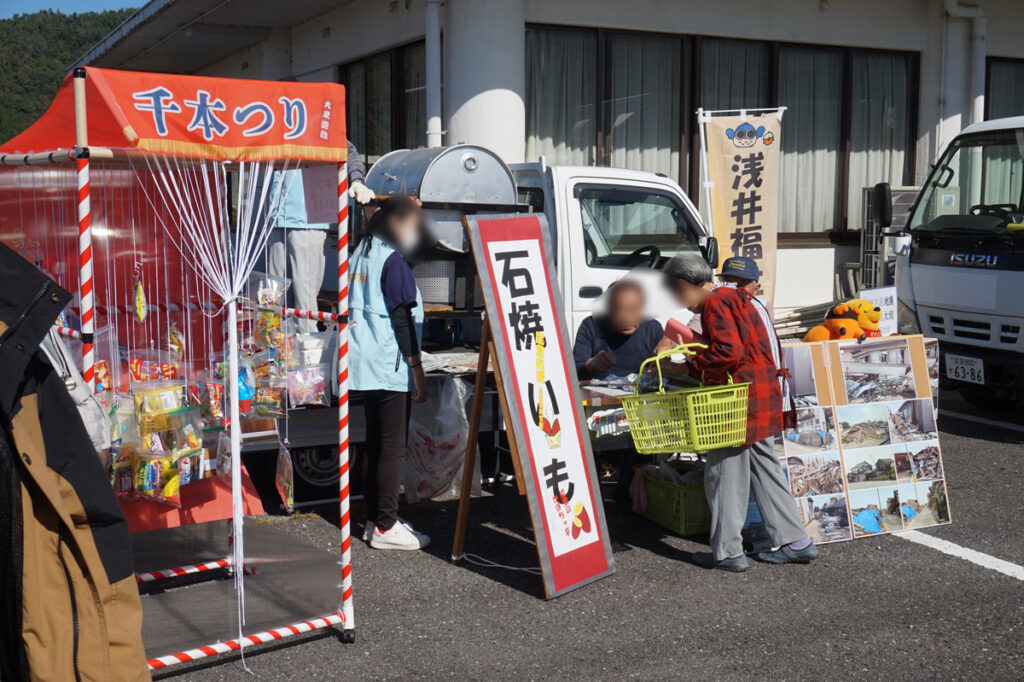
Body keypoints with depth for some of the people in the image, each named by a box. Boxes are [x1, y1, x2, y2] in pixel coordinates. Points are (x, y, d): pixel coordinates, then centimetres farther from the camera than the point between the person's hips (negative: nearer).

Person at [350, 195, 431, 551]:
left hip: (365, 366, 9)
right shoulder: (393, 260, -11)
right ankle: (385, 527, -1)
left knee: (375, 443, 13)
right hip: (390, 367, -9)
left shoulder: (360, 254, 16)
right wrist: (417, 369, -11)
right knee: (392, 447, -4)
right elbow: (402, 319, -14)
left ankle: (375, 519, 19)